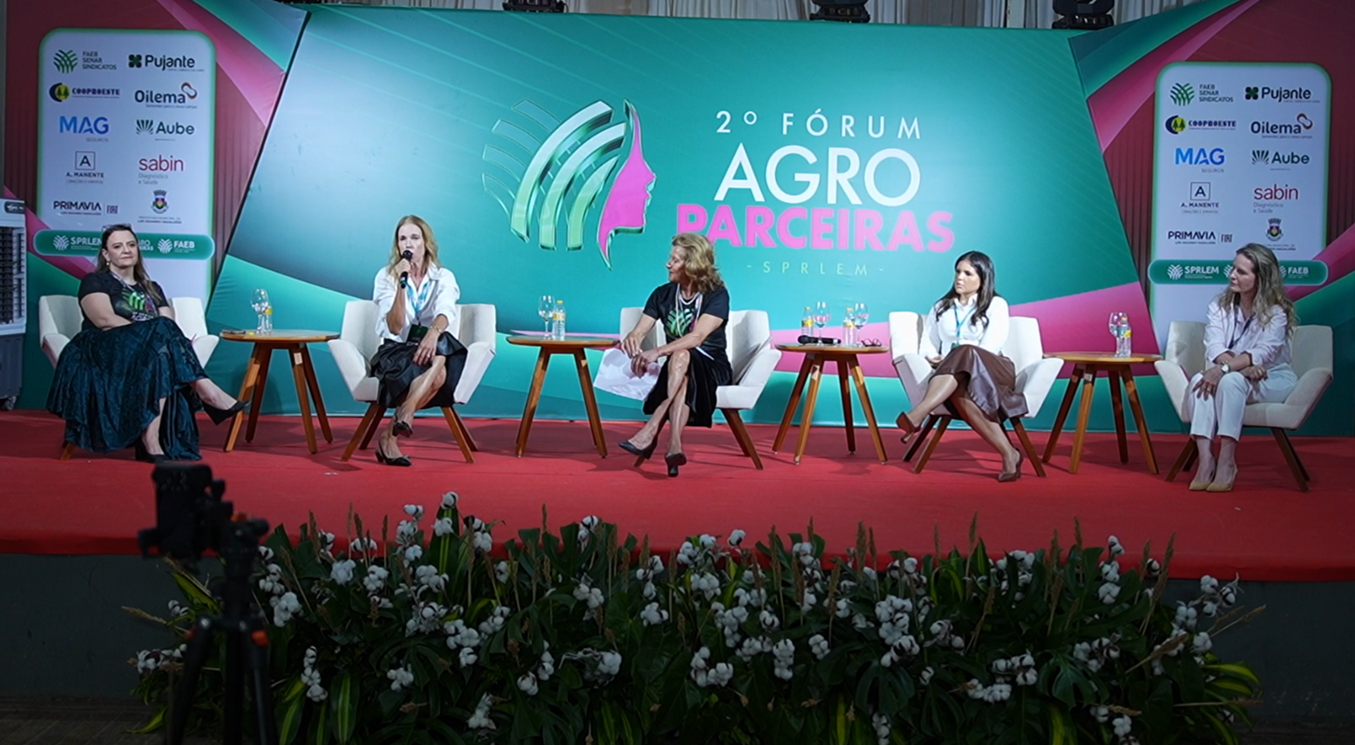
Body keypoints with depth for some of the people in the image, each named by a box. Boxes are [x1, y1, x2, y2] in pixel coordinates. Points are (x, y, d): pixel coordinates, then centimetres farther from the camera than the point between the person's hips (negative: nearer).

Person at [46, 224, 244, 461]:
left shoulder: (152, 289, 26)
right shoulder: (95, 282, 11)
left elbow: (171, 326, 10)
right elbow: (104, 320, -9)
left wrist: (162, 333, -15)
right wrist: (153, 331, -17)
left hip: (150, 352, 4)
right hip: (104, 356, -4)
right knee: (161, 335, -34)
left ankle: (152, 440, -48)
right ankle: (206, 390, -39)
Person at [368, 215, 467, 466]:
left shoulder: (444, 277, 3)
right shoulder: (386, 276, 1)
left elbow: (445, 313, -19)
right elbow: (395, 328, -11)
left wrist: (434, 333, -42)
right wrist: (402, 284, -22)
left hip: (431, 346, 2)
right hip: (395, 352, -2)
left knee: (438, 356, -37)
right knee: (435, 371, -36)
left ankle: (390, 434, -36)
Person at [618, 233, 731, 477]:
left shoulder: (717, 295, -10)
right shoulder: (662, 294, 6)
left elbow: (697, 337, -25)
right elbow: (639, 331, -1)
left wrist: (658, 352, -39)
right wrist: (631, 340, -28)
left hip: (711, 367, -3)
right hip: (676, 368, 4)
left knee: (682, 356, -39)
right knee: (682, 381, -36)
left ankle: (651, 430, -48)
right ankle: (674, 447, -54)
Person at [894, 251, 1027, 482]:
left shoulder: (996, 305, 10)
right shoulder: (942, 306, 24)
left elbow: (990, 348, -3)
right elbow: (928, 342, 17)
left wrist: (951, 358, -13)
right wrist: (934, 358, -7)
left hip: (990, 371, -2)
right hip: (951, 374, 3)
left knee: (965, 355, -40)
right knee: (959, 390, -38)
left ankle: (916, 415, -56)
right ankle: (1008, 454, -39)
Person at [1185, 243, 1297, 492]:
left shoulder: (1276, 312, -12)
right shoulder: (1220, 305, 0)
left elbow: (1263, 352, -28)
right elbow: (1214, 347, -15)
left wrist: (1225, 368, -43)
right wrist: (1244, 365, -33)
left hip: (1273, 379, -4)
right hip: (1238, 376, 4)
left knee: (1230, 380, -36)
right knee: (1200, 381, -30)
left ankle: (1227, 462, -35)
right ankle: (1205, 460, -40)